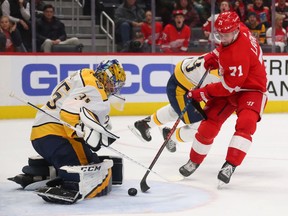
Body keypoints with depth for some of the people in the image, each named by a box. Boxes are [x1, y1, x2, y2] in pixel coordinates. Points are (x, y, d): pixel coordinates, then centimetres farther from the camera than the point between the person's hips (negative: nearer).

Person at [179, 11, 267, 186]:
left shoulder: (239, 53, -33)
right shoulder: (239, 32, -8)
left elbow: (230, 86, -27)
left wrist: (202, 93, -19)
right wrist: (212, 57, 0)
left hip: (251, 90, -8)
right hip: (230, 88, 8)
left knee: (246, 123, -32)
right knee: (209, 122, 3)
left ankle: (230, 165, -32)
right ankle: (194, 162, 18)